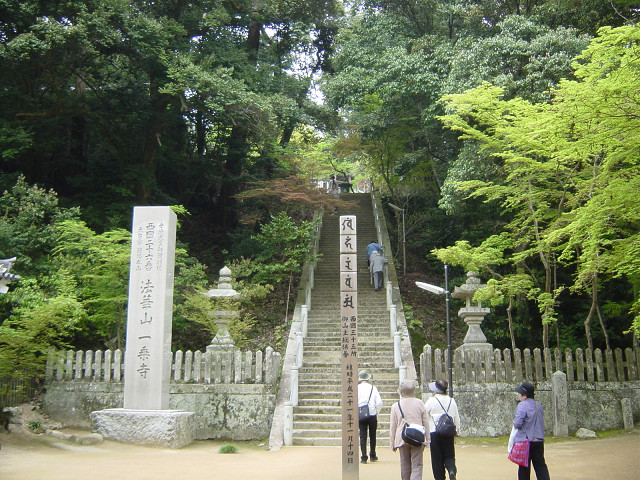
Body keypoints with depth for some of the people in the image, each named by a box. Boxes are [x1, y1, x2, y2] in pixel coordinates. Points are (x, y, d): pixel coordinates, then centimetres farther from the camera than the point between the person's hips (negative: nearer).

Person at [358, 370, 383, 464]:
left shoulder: (357, 388, -4)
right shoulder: (373, 388, -2)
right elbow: (379, 402, -7)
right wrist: (376, 412, 8)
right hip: (372, 414, 1)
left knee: (363, 436, 3)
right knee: (372, 435, 15)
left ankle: (364, 457, -2)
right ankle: (373, 456, 24)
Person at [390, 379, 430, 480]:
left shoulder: (395, 406, -1)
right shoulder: (420, 403, 0)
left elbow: (392, 426, 2)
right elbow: (426, 422, 5)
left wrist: (392, 444, 9)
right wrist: (427, 440, 13)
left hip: (402, 439, 1)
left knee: (405, 464, 14)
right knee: (417, 465, 0)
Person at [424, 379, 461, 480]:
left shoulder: (431, 401, -8)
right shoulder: (452, 401, 6)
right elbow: (456, 417, 13)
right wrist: (457, 429, 26)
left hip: (434, 432, -3)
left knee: (437, 457, 5)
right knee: (449, 455, 11)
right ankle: (452, 470, -15)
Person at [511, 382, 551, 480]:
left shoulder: (522, 405, -15)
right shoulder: (539, 405, 9)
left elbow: (518, 423, -21)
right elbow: (541, 421, 18)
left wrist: (514, 423, -1)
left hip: (525, 440, -6)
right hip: (539, 440, 6)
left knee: (524, 468, 3)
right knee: (541, 465, 10)